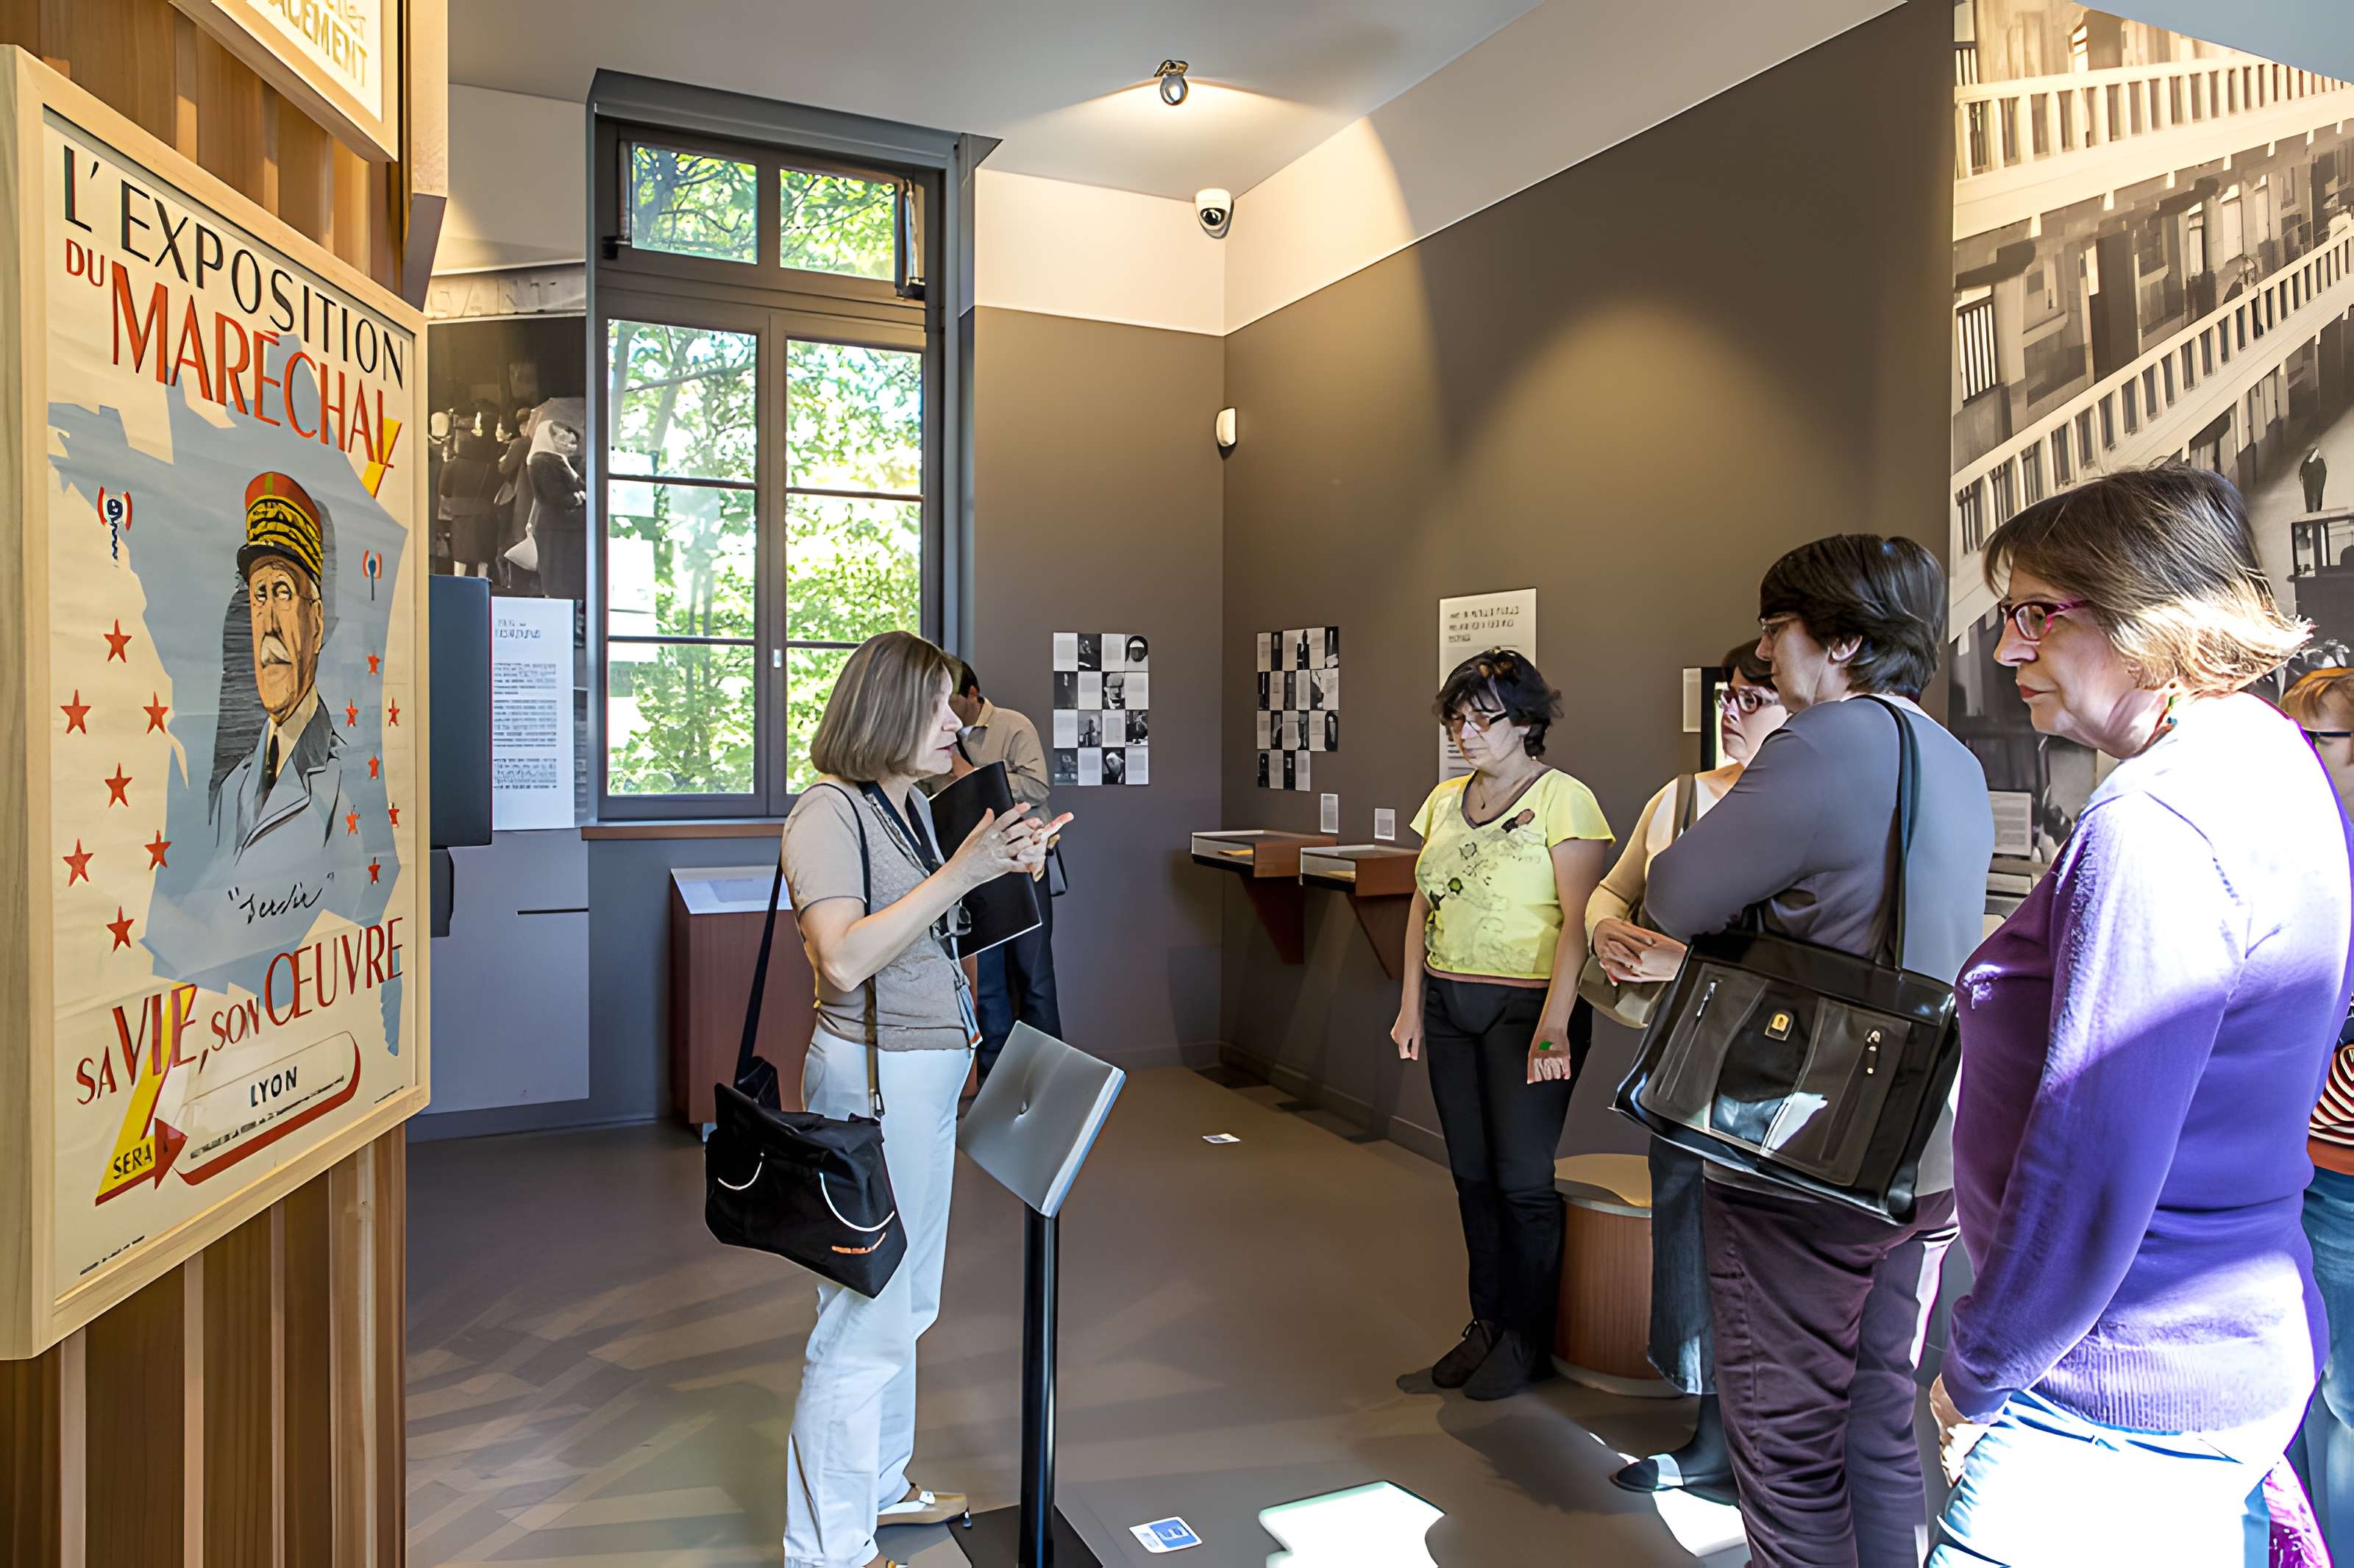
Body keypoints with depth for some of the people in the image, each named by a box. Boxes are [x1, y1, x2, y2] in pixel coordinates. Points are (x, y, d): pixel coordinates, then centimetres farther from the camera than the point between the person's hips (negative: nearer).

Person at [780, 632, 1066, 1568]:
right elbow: (845, 959, -28)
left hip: (932, 1072, 10)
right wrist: (960, 871, -28)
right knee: (864, 1320, -1)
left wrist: (1007, 871, 4)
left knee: (905, 1305, 21)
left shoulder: (910, 806, 10)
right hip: (873, 1077, -10)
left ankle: (878, 1488, 39)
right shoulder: (828, 813, -17)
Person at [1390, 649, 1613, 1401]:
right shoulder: (1445, 801, 11)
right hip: (1450, 1004, 6)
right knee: (1471, 1171, 11)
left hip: (1526, 1006, -6)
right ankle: (1486, 1322, 26)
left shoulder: (1563, 799, -9)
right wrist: (1412, 1002, 10)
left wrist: (1554, 1023, -21)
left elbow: (1579, 917, -14)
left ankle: (1528, 1339, 17)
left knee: (1522, 1176, 0)